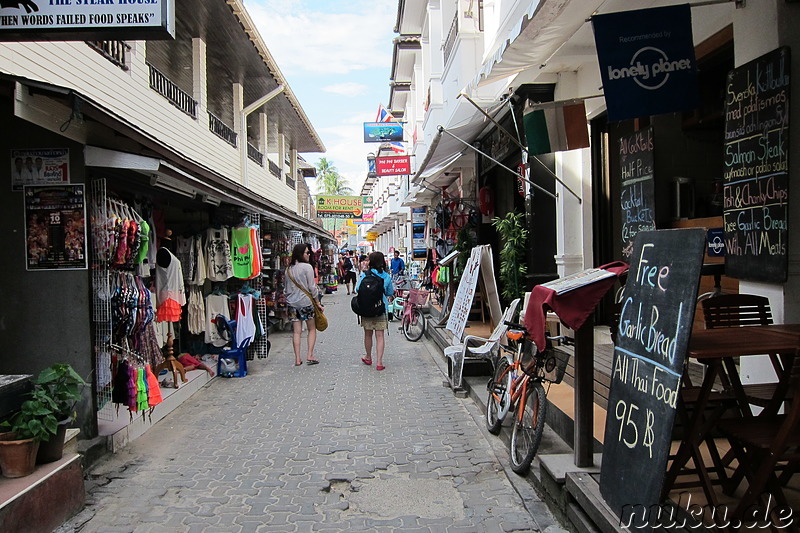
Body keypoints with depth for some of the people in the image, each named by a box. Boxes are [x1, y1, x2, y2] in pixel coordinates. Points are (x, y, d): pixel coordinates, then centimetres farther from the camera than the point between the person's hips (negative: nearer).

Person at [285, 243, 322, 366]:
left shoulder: (288, 269, 8)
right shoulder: (307, 267, -10)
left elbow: (286, 289, 13)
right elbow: (312, 287, -9)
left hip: (292, 303, 5)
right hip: (306, 302, -5)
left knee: (296, 331, 6)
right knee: (312, 329, 9)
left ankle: (297, 359, 5)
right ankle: (310, 355, 3)